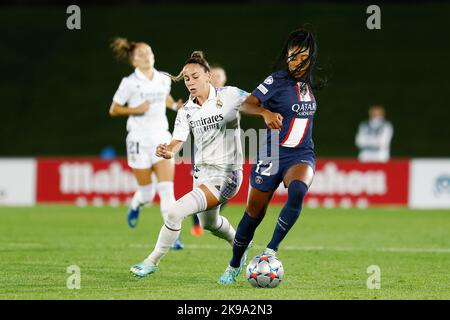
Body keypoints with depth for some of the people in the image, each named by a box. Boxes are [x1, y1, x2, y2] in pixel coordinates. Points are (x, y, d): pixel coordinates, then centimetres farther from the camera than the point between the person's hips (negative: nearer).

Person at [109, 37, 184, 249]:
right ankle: (135, 206, 40)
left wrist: (175, 105, 6)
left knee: (167, 189, -11)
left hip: (162, 138, 3)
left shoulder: (164, 79, 6)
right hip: (139, 140, -3)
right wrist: (135, 110, -16)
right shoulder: (130, 82, -6)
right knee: (147, 193, 3)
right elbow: (113, 110, -1)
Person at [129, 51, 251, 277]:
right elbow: (178, 141, -8)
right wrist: (168, 152, -31)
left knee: (177, 211, -21)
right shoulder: (186, 111, 2)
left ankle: (153, 261, -3)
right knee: (208, 223, 30)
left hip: (226, 175, -7)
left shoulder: (229, 95, -11)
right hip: (201, 172, 7)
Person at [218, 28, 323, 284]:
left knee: (298, 191, -31)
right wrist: (265, 112, -36)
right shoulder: (278, 80, -9)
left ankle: (270, 252, -23)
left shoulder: (309, 83, 8)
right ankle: (234, 267, 26)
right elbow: (246, 105, -18)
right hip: (272, 154, -3)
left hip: (302, 155, 3)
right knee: (254, 213, 4)